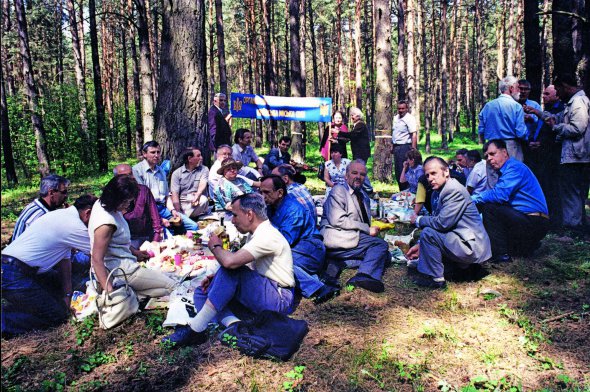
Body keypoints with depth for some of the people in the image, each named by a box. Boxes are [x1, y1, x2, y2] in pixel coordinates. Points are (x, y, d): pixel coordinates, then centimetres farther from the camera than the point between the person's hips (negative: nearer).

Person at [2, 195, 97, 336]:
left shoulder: (62, 214, 12)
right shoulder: (72, 225, -18)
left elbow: (65, 259, 13)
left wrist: (67, 294, 14)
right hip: (14, 275, -10)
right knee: (57, 316, -7)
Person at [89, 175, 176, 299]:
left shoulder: (101, 204, 2)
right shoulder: (106, 223, -27)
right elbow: (97, 259, -27)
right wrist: (109, 291, -28)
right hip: (119, 271, -10)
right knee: (172, 286, -8)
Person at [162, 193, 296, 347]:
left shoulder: (268, 236, -20)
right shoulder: (257, 234, 13)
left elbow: (230, 262, -32)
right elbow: (241, 267, 18)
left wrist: (215, 247, -11)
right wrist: (216, 277, 0)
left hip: (280, 300, -10)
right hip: (260, 296, 10)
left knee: (231, 270, -30)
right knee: (202, 293, 3)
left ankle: (195, 330, -24)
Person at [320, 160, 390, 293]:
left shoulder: (364, 196, 25)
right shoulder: (338, 190, -2)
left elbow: (365, 222, 28)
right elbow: (337, 220, -15)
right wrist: (367, 229, -13)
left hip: (356, 238, 9)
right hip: (338, 241, -9)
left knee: (385, 255, -6)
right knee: (380, 244, -20)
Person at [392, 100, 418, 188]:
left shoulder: (409, 118, -11)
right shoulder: (396, 118, 14)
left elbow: (414, 134, -18)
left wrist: (413, 149, -26)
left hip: (405, 147, -8)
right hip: (396, 147, 9)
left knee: (403, 171, -8)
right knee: (397, 170, 13)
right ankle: (401, 191, 23)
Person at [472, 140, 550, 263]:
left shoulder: (515, 167, -12)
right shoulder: (504, 171, 18)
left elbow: (500, 194, -25)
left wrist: (472, 199, -15)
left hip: (534, 223, -10)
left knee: (489, 207, -19)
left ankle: (500, 254, -16)